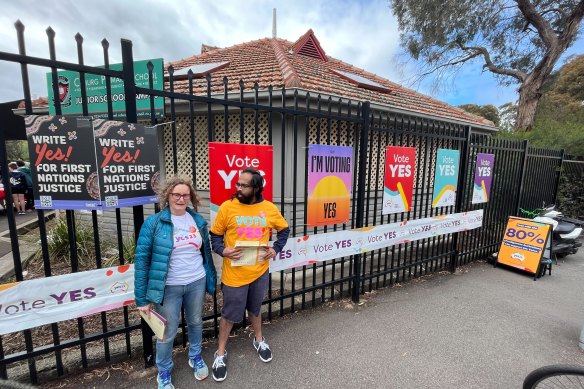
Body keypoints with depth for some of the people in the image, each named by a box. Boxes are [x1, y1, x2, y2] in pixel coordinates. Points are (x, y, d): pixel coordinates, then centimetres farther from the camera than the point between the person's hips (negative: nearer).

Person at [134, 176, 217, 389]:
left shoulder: (198, 220, -1)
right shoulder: (153, 223, -12)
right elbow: (142, 259, -11)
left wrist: (211, 279, 10)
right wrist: (142, 298, -10)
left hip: (197, 283, 3)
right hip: (169, 287, -3)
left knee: (196, 323, 22)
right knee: (167, 333, 14)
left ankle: (195, 357, 49)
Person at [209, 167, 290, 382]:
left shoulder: (269, 209, -5)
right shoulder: (227, 207, -11)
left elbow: (284, 229, 9)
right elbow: (215, 234, -1)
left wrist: (276, 248, -4)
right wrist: (222, 250, -19)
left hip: (260, 271, 2)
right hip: (234, 274, -2)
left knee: (255, 308, 25)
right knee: (230, 314, 13)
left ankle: (258, 340, 51)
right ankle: (221, 353, 39)